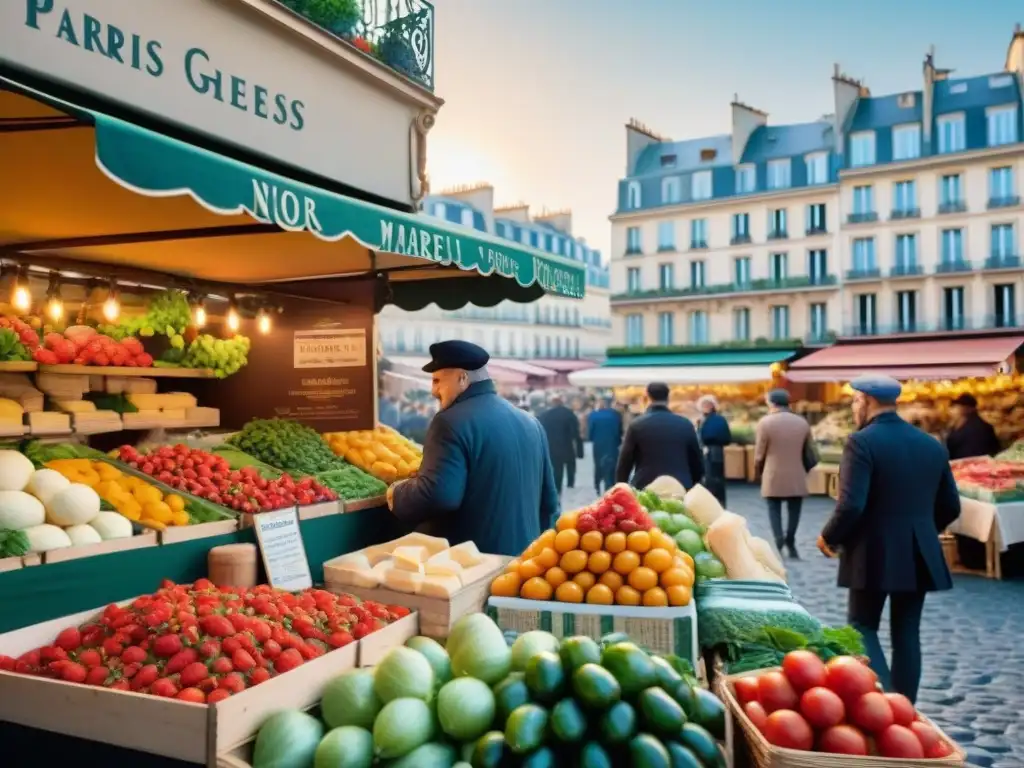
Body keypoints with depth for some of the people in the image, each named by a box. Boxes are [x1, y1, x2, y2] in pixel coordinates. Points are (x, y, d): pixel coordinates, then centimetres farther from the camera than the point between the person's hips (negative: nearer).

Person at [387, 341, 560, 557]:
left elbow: (436, 495, -25)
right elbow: (549, 501, 15)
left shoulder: (452, 422, -15)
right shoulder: (530, 422, 10)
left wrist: (397, 494, -7)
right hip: (523, 556, 8)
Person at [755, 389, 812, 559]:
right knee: (794, 510, 11)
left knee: (774, 509, 7)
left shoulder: (765, 422, -7)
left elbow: (759, 454, -5)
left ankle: (778, 538, -10)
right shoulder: (802, 422, 4)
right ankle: (790, 543, 9)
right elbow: (808, 451, 10)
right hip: (796, 477, 2)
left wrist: (757, 473, 11)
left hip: (773, 477, -2)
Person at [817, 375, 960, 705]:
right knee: (907, 633, 13)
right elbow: (950, 506, 11)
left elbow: (851, 506, -21)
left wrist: (828, 537, -5)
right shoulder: (932, 444, 6)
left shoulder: (862, 442, -15)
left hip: (874, 554, -5)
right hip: (920, 556, 6)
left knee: (863, 627, 10)